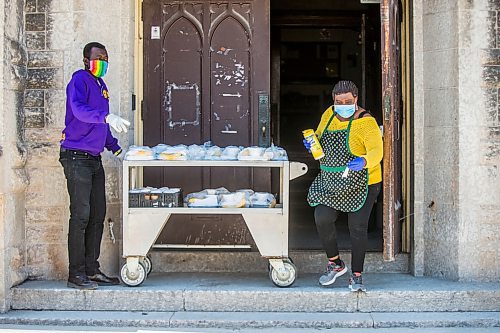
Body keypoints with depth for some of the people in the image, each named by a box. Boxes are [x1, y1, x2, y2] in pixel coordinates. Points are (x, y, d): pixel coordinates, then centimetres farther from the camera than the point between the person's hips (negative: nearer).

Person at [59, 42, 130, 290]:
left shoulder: (100, 85, 19)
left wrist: (115, 147, 17)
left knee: (97, 216, 9)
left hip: (94, 158, 9)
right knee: (81, 216, -8)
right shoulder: (80, 80, -8)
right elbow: (79, 109, -27)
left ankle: (92, 271, 16)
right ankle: (76, 274, -2)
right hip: (77, 157, -9)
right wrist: (107, 117, -40)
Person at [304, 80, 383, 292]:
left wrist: (363, 161, -46)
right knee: (322, 218, -12)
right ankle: (335, 264, 10)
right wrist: (312, 143, -4)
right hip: (331, 182, 5)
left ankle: (356, 276, 11)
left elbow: (376, 151, -24)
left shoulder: (366, 122, -14)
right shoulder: (329, 115, 5)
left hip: (360, 183, -5)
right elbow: (319, 137, 20)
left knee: (357, 227, -5)